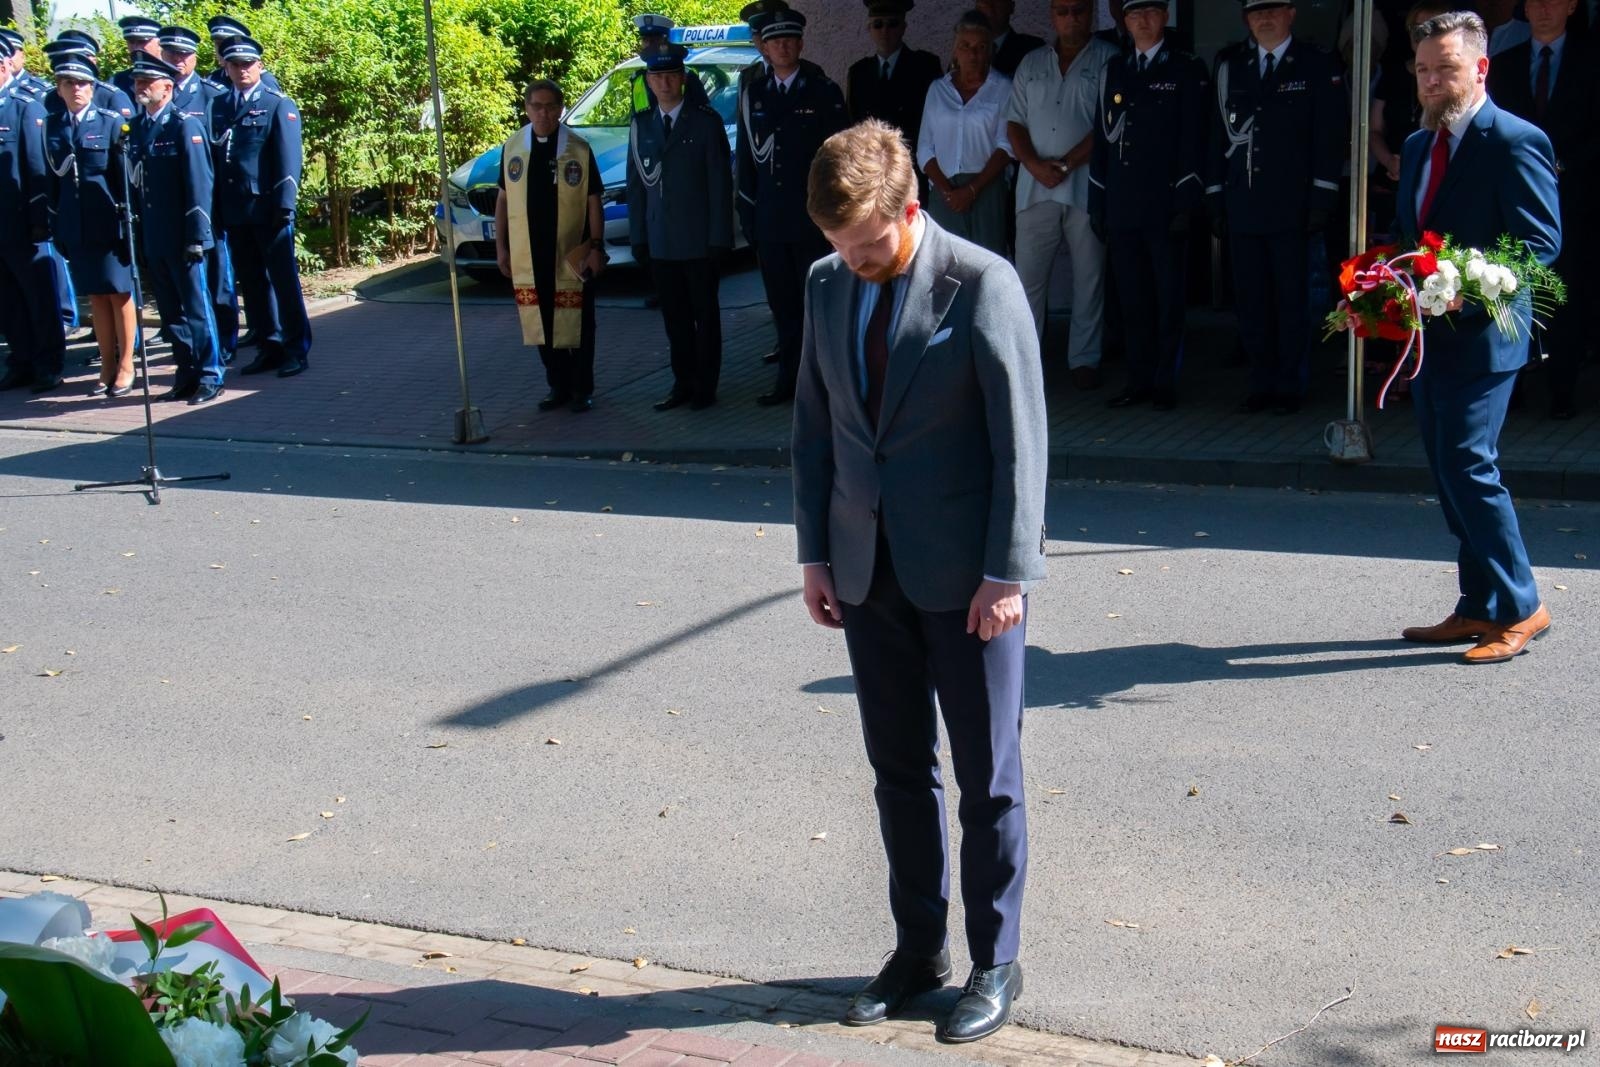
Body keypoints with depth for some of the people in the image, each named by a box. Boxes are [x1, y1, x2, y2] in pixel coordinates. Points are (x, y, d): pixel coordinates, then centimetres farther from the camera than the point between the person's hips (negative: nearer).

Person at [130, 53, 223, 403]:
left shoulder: (185, 126, -9)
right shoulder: (136, 127, 11)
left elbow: (198, 184, -13)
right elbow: (135, 182, 13)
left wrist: (196, 236, -16)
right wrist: (136, 231, 9)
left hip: (181, 238, -6)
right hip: (152, 239, 7)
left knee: (196, 307, 1)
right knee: (169, 310, 12)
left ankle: (210, 376, 9)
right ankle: (187, 373, 21)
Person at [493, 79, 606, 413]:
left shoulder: (579, 149, -4)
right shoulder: (512, 148, 5)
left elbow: (593, 202, -2)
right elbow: (503, 199, 10)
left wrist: (596, 246, -7)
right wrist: (501, 247, 6)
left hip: (572, 256, -3)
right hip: (528, 257, 3)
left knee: (578, 325, 4)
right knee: (542, 325, 9)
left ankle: (582, 389, 15)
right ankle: (558, 386, 21)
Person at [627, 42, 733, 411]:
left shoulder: (706, 121, -4)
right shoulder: (641, 125, 8)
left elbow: (720, 182, -6)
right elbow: (636, 184, 10)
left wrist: (719, 237, -11)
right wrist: (638, 236, 4)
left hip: (698, 239, -4)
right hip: (659, 242, 4)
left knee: (705, 314, 5)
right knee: (674, 317, 10)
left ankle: (705, 387, 12)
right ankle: (683, 384, 19)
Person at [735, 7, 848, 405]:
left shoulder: (823, 91, 0)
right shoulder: (754, 95, 11)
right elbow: (745, 158, 14)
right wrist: (748, 214, 9)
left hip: (813, 219, -4)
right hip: (769, 220, 4)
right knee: (783, 306, 9)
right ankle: (789, 379, 16)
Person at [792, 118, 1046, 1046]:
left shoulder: (982, 283, -12)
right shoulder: (828, 285, 6)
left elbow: (1021, 436, -12)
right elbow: (815, 425, 12)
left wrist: (1006, 573, -14)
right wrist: (817, 552, 7)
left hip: (966, 577, -5)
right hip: (868, 573, 5)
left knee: (987, 777, 6)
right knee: (899, 769, 14)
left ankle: (996, 963, 21)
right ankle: (919, 948, 29)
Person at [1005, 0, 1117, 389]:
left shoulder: (1108, 60, 1)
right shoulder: (1031, 64, 15)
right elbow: (1015, 123, 10)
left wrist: (1066, 165, -12)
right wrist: (1035, 164, -7)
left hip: (1086, 186, -3)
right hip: (1035, 188, 3)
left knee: (1089, 276, 3)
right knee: (1028, 275, 1)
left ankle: (1084, 359, 10)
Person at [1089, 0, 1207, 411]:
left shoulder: (1186, 70, 1)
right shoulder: (1114, 70, 13)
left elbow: (1193, 139, -4)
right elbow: (1103, 137, 14)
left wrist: (1186, 202, -11)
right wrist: (1097, 202, 9)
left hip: (1164, 205, -4)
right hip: (1122, 206, 4)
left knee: (1168, 297, 2)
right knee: (1133, 297, 8)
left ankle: (1166, 383, 8)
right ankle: (1139, 380, 15)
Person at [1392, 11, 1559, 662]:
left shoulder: (1515, 143, -10)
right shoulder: (1419, 146, 15)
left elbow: (1541, 243, -14)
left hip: (1480, 336, -8)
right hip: (1426, 333, 9)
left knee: (1469, 466, -12)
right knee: (1449, 472, 11)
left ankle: (1519, 608, 0)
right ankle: (1478, 608, 20)